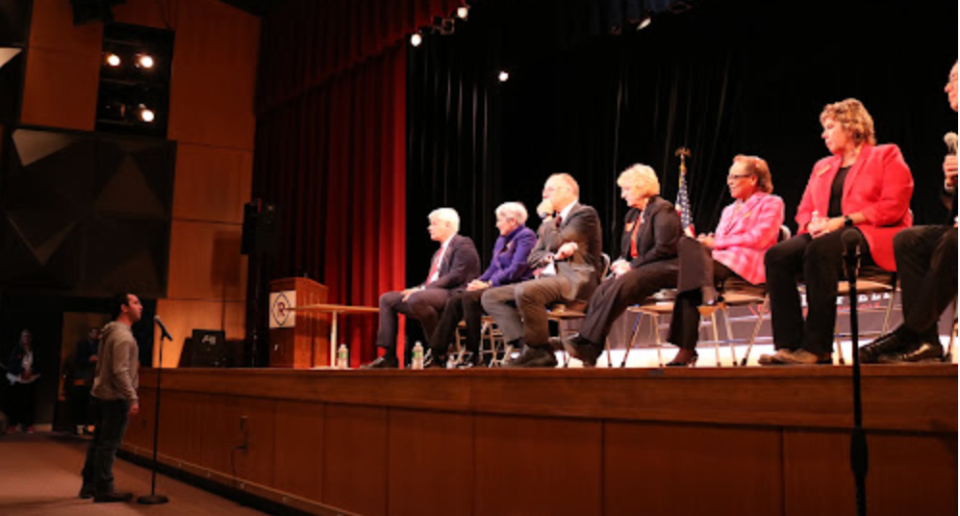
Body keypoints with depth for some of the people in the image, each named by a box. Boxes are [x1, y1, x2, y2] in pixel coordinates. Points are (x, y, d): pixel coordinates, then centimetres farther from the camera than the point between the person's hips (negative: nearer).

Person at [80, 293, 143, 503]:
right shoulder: (123, 336, -17)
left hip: (101, 395, 10)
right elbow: (120, 372, -23)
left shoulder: (110, 332, 16)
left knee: (99, 442, 16)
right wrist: (133, 399, -24)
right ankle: (104, 490, 1)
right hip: (115, 398, -10)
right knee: (109, 445, -4)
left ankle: (89, 486, 24)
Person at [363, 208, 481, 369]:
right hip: (431, 293, 10)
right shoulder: (439, 252, 27)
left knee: (417, 299, -38)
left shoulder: (463, 245, -3)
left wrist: (422, 289, -19)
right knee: (387, 299, 3)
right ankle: (389, 357, -5)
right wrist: (416, 289, 1)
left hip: (452, 295, -10)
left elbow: (456, 277, -16)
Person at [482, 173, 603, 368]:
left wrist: (547, 217, 2)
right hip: (548, 278, 9)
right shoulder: (554, 221, 26)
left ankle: (539, 351, -20)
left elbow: (555, 243, -13)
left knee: (525, 291, -36)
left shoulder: (585, 214, 1)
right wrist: (553, 256, -4)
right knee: (491, 297, -5)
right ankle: (526, 345, -19)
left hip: (576, 280, -9)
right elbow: (533, 259, 17)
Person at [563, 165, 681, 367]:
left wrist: (632, 266, -15)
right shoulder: (633, 214, 22)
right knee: (604, 288, -22)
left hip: (664, 269, -8)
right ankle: (587, 353, -34)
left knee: (621, 286, -33)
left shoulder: (663, 210, -4)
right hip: (638, 268, 8)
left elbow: (664, 248, -15)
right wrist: (622, 263, 0)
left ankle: (587, 345, -36)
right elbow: (626, 250, 25)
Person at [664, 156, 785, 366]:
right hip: (720, 261, 7)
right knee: (688, 242, -25)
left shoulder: (771, 203, 11)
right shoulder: (729, 210, 33)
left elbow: (759, 239, -5)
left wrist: (717, 243, -6)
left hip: (747, 267, -7)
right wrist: (707, 242, -3)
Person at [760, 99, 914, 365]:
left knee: (820, 250, -38)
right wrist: (814, 223, -2)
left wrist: (843, 221, -14)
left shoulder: (886, 156, 11)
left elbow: (893, 206, -4)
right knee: (777, 255, -25)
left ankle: (817, 347, -37)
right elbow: (804, 210, 24)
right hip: (824, 235, 6)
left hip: (873, 236, -6)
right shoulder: (822, 166, 30)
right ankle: (789, 343, -32)